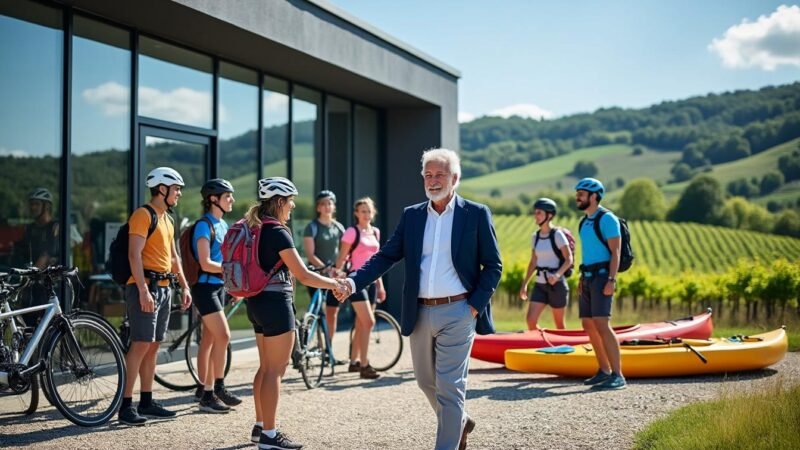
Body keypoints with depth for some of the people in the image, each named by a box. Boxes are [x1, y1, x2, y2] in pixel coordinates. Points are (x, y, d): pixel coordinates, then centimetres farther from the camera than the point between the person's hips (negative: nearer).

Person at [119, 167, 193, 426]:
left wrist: (184, 287, 19)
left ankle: (147, 402, 16)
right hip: (145, 287, -9)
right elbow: (134, 254, -17)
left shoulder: (167, 219, 19)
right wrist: (143, 290, -24)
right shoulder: (143, 215, -9)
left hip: (164, 287, 9)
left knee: (154, 346, 10)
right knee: (141, 344, -13)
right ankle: (126, 405, -11)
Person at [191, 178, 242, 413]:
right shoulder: (204, 225, -13)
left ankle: (204, 389, 17)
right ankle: (217, 388, -7)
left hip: (219, 286, 9)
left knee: (209, 339, 11)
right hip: (205, 286, -9)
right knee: (223, 336, -14)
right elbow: (206, 264, -20)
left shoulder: (222, 225, 13)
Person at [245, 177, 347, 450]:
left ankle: (260, 426, 25)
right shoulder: (277, 232, -17)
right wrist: (334, 284, -7)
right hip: (276, 303, -9)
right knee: (276, 370, -4)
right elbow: (303, 275, -18)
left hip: (257, 301, 9)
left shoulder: (253, 227, 10)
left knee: (266, 367, 17)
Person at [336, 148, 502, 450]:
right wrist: (354, 282, -11)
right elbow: (386, 256, 4)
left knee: (449, 387, -6)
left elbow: (493, 265, -1)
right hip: (420, 313, 5)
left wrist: (475, 306, -11)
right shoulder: (411, 215, 8)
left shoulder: (476, 214, -3)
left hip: (457, 313, -5)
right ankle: (458, 423, 43)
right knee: (427, 381, 17)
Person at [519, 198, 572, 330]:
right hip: (540, 284, 5)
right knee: (531, 320, -8)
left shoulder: (557, 235, -9)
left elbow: (569, 259, -12)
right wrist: (525, 283, 12)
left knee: (559, 323, 6)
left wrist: (557, 275, -28)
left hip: (556, 284, -5)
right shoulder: (535, 237, 8)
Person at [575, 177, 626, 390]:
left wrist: (611, 280, -21)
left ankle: (618, 375, -16)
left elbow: (615, 252, -13)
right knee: (588, 324, 8)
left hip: (602, 276, -9)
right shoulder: (585, 222, 18)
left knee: (602, 324, -17)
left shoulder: (607, 219, -8)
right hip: (588, 277, 9)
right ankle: (604, 371, 16)